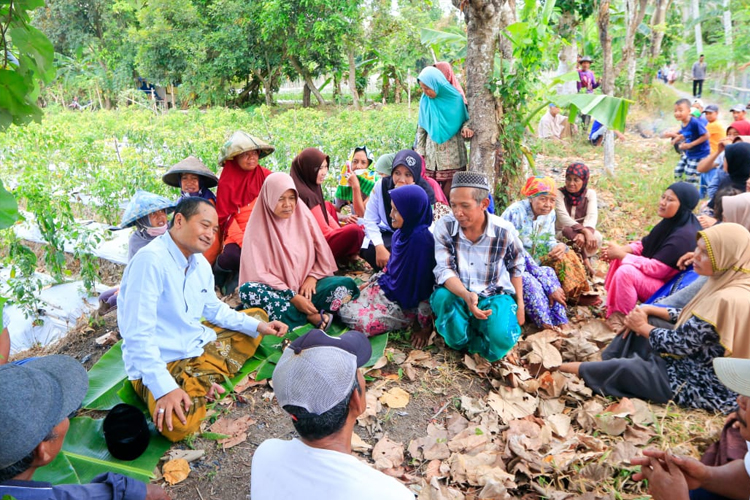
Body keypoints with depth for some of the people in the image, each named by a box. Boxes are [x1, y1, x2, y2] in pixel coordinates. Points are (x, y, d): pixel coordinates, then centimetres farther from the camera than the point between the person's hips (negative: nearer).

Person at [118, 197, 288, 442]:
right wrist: (165, 387, -31)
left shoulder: (200, 263, 5)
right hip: (161, 363, -9)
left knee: (258, 314, 15)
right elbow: (138, 335, -27)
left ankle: (203, 382, -2)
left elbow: (215, 309, 18)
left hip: (200, 346, 9)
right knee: (178, 425, -35)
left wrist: (257, 325, 5)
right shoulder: (151, 260, -23)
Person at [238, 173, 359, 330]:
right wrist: (292, 297, -19)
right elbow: (258, 273, -13)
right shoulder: (258, 228, -8)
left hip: (307, 285, 2)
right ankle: (311, 317, -29)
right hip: (278, 291, -2)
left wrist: (312, 277, -9)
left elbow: (323, 254, 9)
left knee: (346, 284, -21)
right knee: (247, 290, -34)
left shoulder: (303, 216, 2)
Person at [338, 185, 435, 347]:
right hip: (387, 287, 8)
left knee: (362, 321, -19)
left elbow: (426, 283, -26)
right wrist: (370, 282, 17)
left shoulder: (421, 240, -28)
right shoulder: (402, 233, -1)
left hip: (405, 302, -8)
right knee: (344, 310, 3)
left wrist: (425, 326, -22)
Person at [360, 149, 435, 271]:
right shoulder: (382, 185, -14)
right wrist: (380, 247, -27)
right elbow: (370, 220, -13)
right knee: (368, 250, -28)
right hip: (388, 235, 2)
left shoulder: (425, 192, -19)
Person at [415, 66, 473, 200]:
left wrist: (466, 128, -18)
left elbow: (466, 119, 5)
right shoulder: (425, 101, 3)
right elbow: (421, 128, 9)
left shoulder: (455, 99, -5)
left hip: (452, 155, -2)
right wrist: (419, 151, 5)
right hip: (431, 155, 3)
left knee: (448, 194, -2)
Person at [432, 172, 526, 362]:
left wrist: (519, 303, 10)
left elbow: (516, 267, 8)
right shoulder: (444, 226, -13)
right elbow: (444, 271, -17)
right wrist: (466, 296, -37)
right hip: (457, 293, 1)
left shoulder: (504, 230, -11)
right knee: (442, 297, -36)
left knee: (500, 339, -30)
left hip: (495, 295, 0)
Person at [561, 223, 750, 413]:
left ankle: (562, 369, 3)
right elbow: (690, 318, 12)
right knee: (638, 328, 8)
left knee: (625, 368, -16)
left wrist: (642, 327, -8)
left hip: (706, 388, -10)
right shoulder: (727, 284, 1)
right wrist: (649, 310, 0)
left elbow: (678, 343, -25)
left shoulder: (727, 300, -31)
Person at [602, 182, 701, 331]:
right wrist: (622, 249, -8)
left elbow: (656, 268, -29)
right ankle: (614, 310, 4)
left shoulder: (683, 236, -29)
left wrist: (621, 254, -23)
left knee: (625, 272, -28)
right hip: (660, 275, 10)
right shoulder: (673, 221, 0)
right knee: (619, 259, 2)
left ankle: (621, 319, -9)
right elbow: (647, 244, 11)